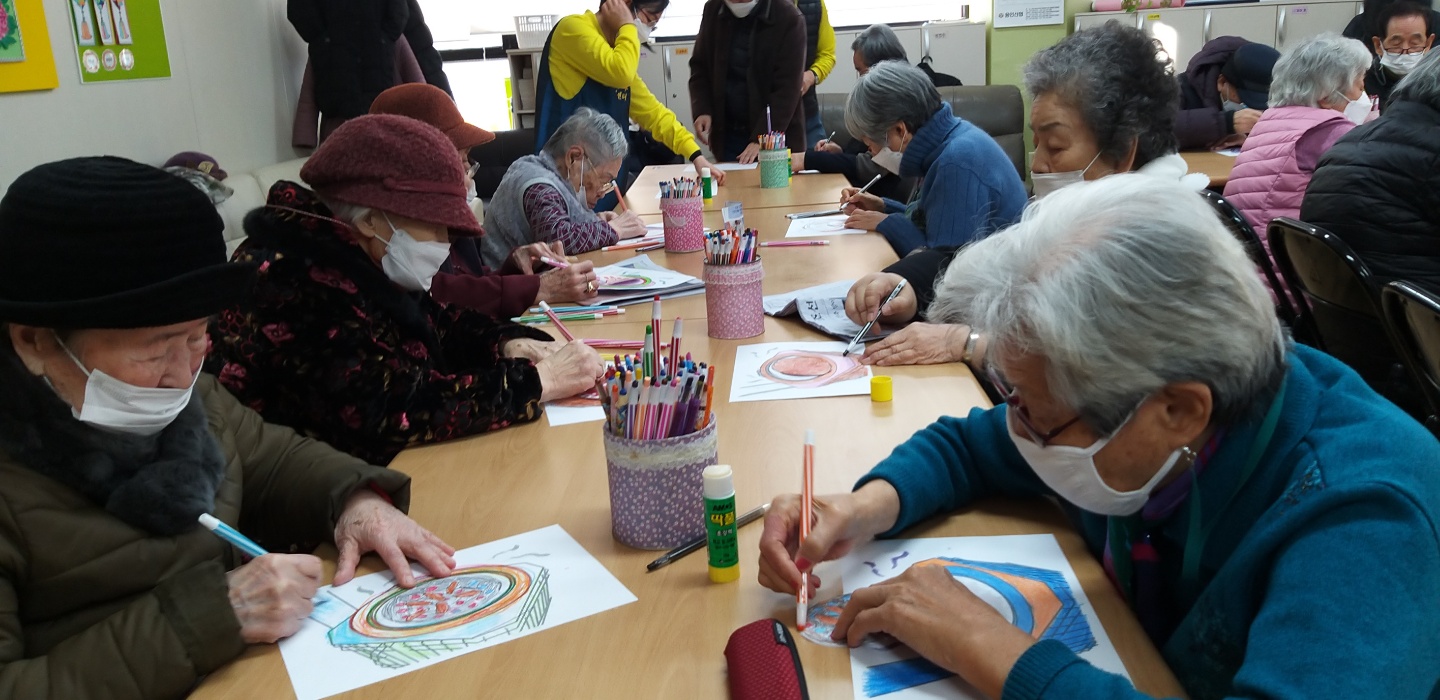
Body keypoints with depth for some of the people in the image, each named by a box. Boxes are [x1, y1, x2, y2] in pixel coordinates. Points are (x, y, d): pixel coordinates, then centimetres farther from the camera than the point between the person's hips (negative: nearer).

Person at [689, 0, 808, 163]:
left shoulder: (788, 18, -12)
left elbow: (786, 89, -16)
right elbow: (700, 66, 10)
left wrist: (761, 139, -23)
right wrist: (701, 111, -7)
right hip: (727, 133, 4)